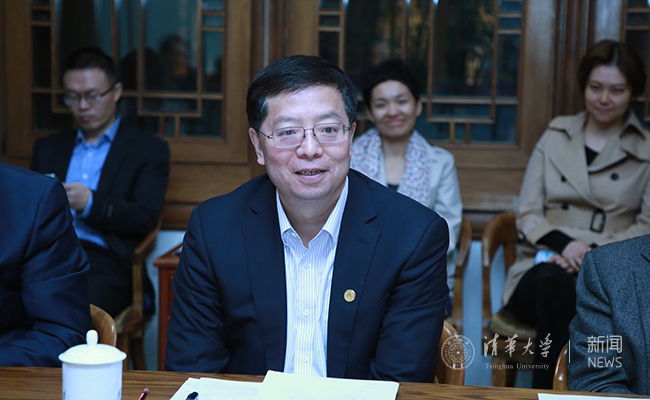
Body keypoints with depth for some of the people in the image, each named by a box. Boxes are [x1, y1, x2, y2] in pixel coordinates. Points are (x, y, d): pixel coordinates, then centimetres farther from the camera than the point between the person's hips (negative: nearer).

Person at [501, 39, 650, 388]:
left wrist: (594, 253, -15)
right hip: (544, 270, 2)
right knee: (555, 282, -37)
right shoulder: (554, 137, 17)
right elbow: (527, 215, 9)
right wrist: (563, 244, -13)